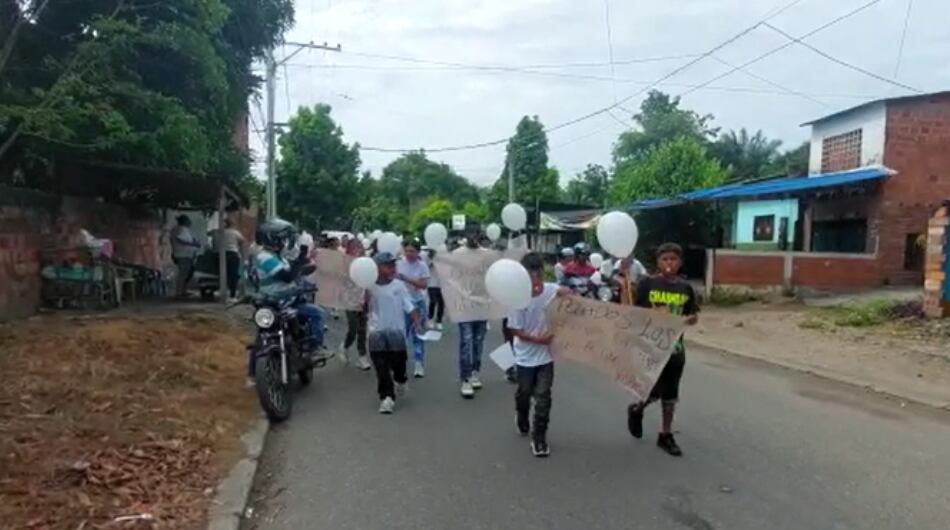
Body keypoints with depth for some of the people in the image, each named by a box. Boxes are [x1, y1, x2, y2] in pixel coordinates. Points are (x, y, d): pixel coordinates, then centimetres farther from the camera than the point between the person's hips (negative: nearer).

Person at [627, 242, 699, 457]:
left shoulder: (686, 288, 3)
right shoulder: (647, 283, -8)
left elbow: (693, 315, 10)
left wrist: (691, 319, -11)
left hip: (675, 347, 4)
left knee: (670, 394, 12)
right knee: (654, 391, -3)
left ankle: (666, 435, 27)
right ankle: (636, 410, 31)